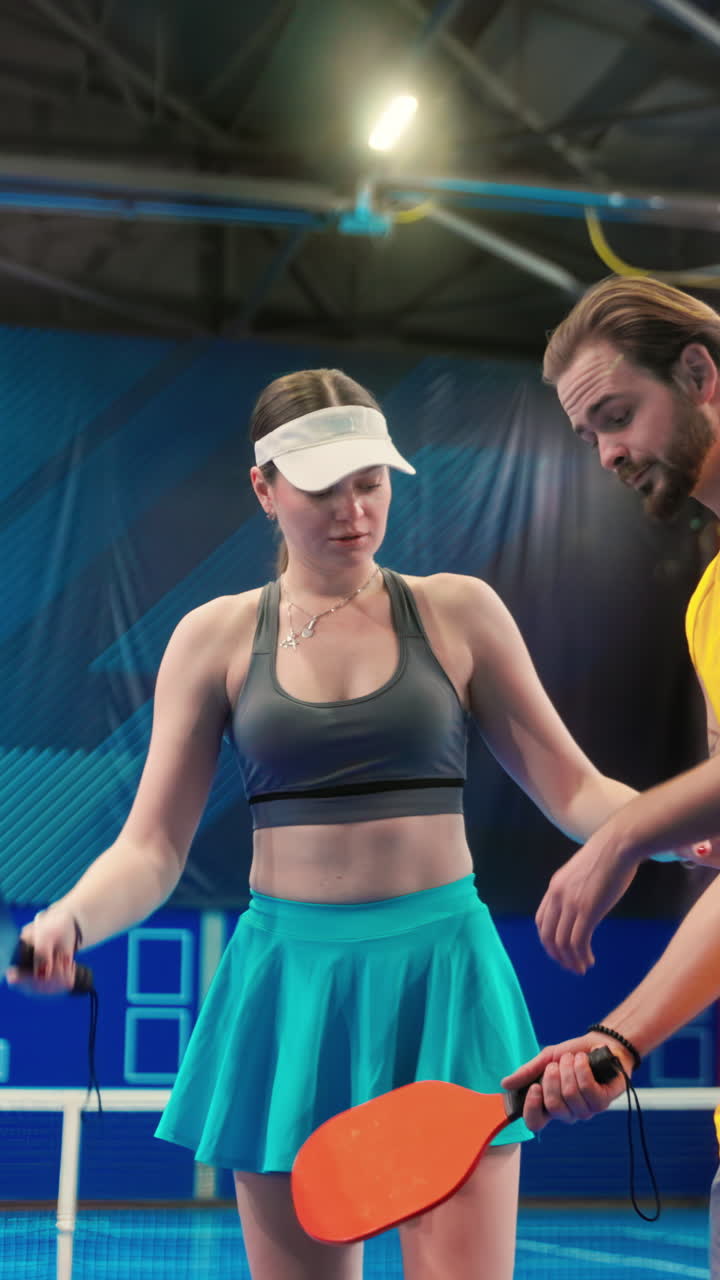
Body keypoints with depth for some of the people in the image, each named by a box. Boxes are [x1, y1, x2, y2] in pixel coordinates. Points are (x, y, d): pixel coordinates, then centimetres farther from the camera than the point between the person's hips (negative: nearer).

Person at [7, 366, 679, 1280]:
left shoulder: (457, 613, 4)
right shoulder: (216, 638, 5)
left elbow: (573, 792, 6)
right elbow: (150, 849, 2)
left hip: (440, 975, -1)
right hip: (288, 984, 1)